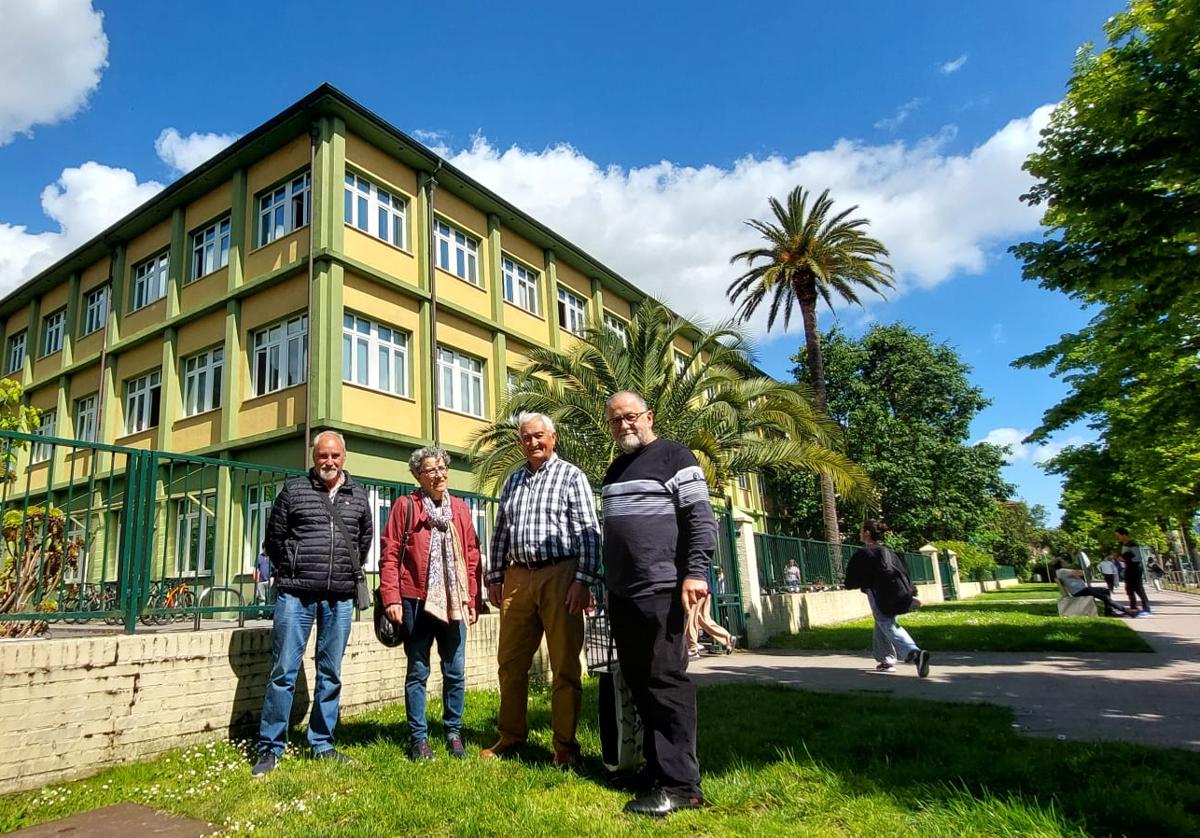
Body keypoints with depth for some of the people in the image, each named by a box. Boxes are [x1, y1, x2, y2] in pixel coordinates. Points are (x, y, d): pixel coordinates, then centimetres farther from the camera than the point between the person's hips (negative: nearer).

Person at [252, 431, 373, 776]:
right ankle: (270, 748, 12)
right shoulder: (294, 490, 1)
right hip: (296, 594, -2)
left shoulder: (358, 496, 9)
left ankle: (322, 745, 22)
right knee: (283, 672, 0)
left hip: (340, 598, 3)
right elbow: (274, 535, 7)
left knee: (330, 674, 10)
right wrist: (290, 572, 10)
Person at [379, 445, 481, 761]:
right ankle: (418, 737, 19)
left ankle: (453, 732, 23)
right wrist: (391, 598, -11)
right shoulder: (405, 505, 0)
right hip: (417, 601, -3)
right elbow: (390, 554, -4)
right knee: (417, 672, 7)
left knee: (455, 672, 9)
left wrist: (473, 600, 7)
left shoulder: (460, 508, 11)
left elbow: (472, 555, 11)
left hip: (454, 602, 3)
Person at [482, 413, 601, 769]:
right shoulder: (513, 481, 17)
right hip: (518, 578, 5)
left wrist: (584, 580, -14)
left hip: (560, 576, -5)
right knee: (510, 661, 9)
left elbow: (590, 533, -6)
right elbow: (500, 533, 20)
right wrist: (494, 577, 13)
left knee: (565, 665, 1)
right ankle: (511, 735, 23)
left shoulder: (571, 476, 0)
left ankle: (565, 744, 12)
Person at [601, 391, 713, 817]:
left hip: (662, 590, -8)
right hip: (622, 594, 8)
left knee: (666, 681, -6)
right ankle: (657, 767, 23)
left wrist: (696, 572, -19)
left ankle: (679, 784, 1)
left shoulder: (674, 457, -3)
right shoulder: (615, 470, 19)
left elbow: (701, 518, -10)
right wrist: (602, 582, 22)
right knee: (639, 682, 11)